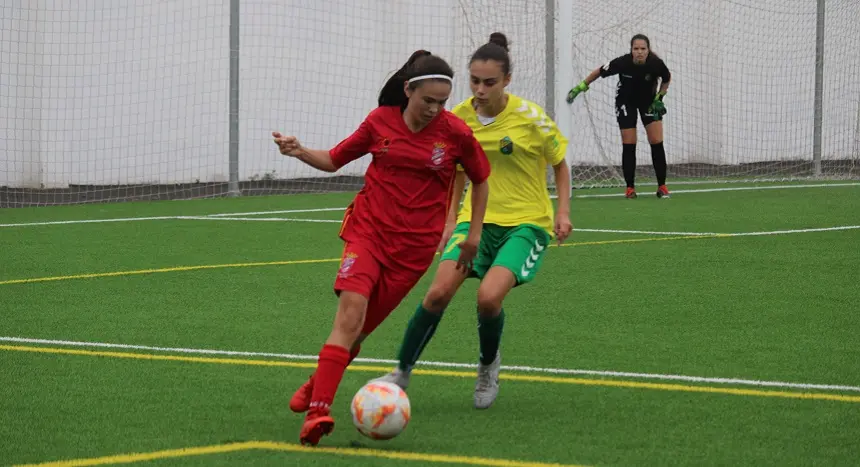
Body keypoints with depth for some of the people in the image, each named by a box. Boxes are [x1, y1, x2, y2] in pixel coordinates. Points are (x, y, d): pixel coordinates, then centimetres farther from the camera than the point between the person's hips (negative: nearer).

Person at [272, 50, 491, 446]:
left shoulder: (455, 133, -3)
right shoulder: (380, 122, 0)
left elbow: (480, 178, 14)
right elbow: (334, 160, 12)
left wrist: (474, 234, 13)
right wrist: (300, 152, -6)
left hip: (414, 246, 0)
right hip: (368, 230, 0)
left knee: (359, 328, 0)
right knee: (350, 310, -21)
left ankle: (316, 385, 27)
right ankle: (318, 411, -25)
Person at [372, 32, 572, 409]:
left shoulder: (530, 117, -13)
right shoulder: (459, 118, -1)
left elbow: (560, 165, 2)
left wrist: (563, 212, -8)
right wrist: (451, 220, 13)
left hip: (526, 223, -3)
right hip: (477, 219, 3)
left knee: (488, 297, -25)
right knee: (439, 292, -18)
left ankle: (488, 365, 7)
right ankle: (402, 372, 0)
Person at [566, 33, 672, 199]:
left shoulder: (656, 64, -26)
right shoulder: (622, 63, -30)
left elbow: (667, 78, -3)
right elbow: (599, 72, -13)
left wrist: (659, 97, -10)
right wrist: (581, 86, -8)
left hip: (649, 101, 1)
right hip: (626, 101, -1)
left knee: (657, 142, -6)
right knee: (629, 144, -5)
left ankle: (662, 186, 4)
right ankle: (630, 187, 6)